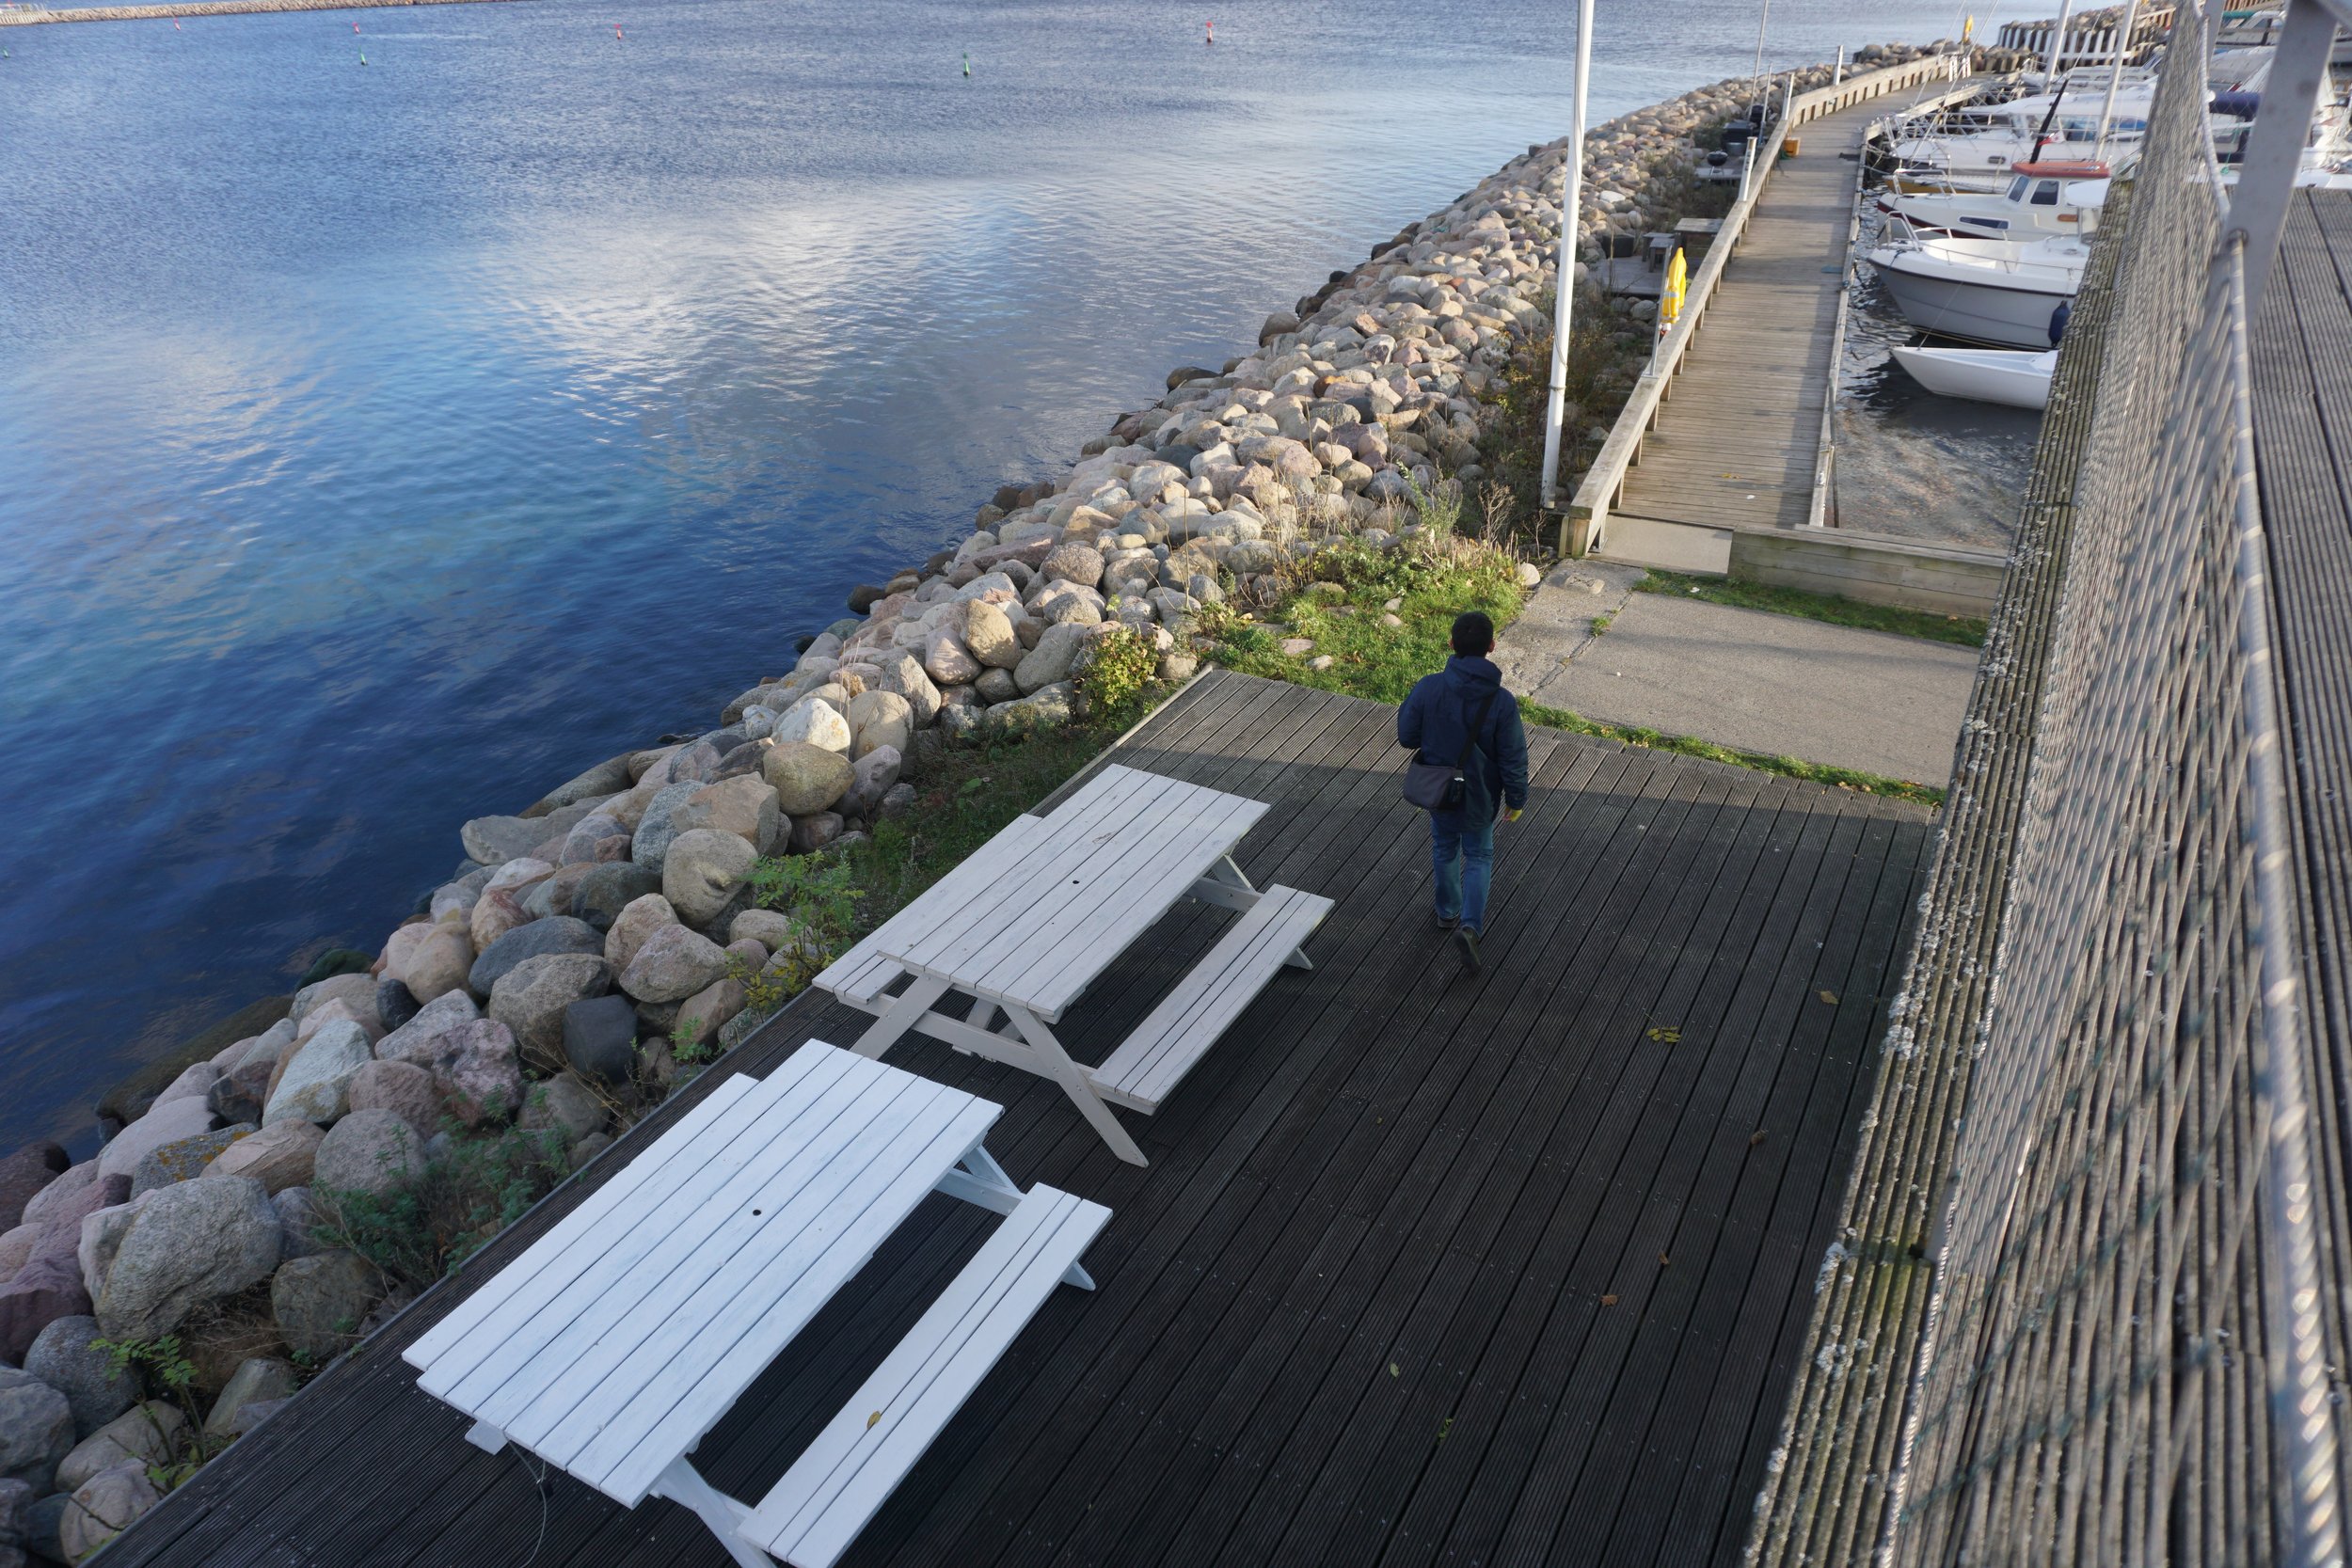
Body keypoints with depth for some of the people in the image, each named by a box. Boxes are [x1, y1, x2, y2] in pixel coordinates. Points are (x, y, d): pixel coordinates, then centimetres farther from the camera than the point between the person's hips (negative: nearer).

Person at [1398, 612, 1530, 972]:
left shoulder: (1427, 688, -22)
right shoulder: (1502, 701, -24)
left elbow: (1406, 736, -9)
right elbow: (1513, 759, -15)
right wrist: (1516, 799, 0)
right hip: (1479, 795, -1)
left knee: (1445, 848, 25)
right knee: (1478, 855, 19)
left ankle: (1448, 912, 43)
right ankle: (1470, 924, 5)